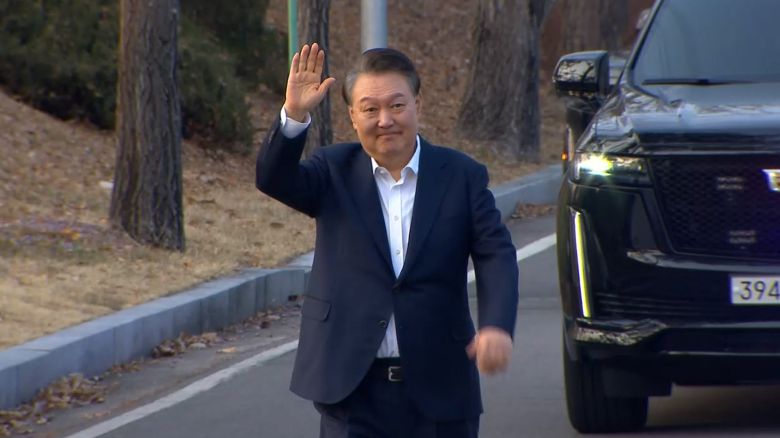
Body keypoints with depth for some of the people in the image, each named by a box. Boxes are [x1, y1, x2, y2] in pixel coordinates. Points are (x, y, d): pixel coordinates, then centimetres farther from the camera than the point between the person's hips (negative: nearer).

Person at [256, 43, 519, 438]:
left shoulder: (462, 176, 2)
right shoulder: (335, 172, 4)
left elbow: (495, 255, -6)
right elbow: (274, 178, -13)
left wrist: (497, 326, -24)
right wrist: (294, 115, -31)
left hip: (439, 390, 1)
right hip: (353, 389, -1)